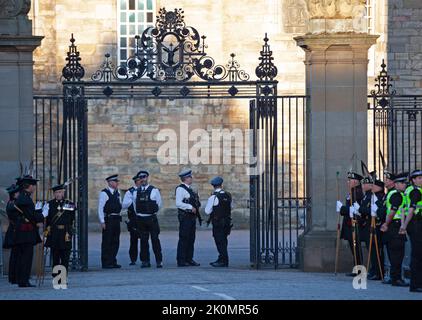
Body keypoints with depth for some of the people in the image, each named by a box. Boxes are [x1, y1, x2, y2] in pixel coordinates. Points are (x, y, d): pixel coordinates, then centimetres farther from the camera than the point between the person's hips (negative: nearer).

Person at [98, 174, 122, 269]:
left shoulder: (117, 193, 14)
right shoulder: (104, 193, -8)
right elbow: (100, 208, -10)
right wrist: (102, 222, -15)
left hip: (117, 219, 7)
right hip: (108, 219, -7)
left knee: (115, 242, 10)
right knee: (107, 242, -4)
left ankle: (113, 262, 17)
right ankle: (106, 263, -1)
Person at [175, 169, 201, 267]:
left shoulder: (189, 188, 17)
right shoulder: (180, 189, -11)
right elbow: (178, 203, -20)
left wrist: (197, 206, 8)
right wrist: (190, 207, -21)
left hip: (192, 216, 9)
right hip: (185, 216, -9)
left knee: (191, 239, 12)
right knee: (183, 239, -6)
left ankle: (189, 259, 18)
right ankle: (181, 261, -3)